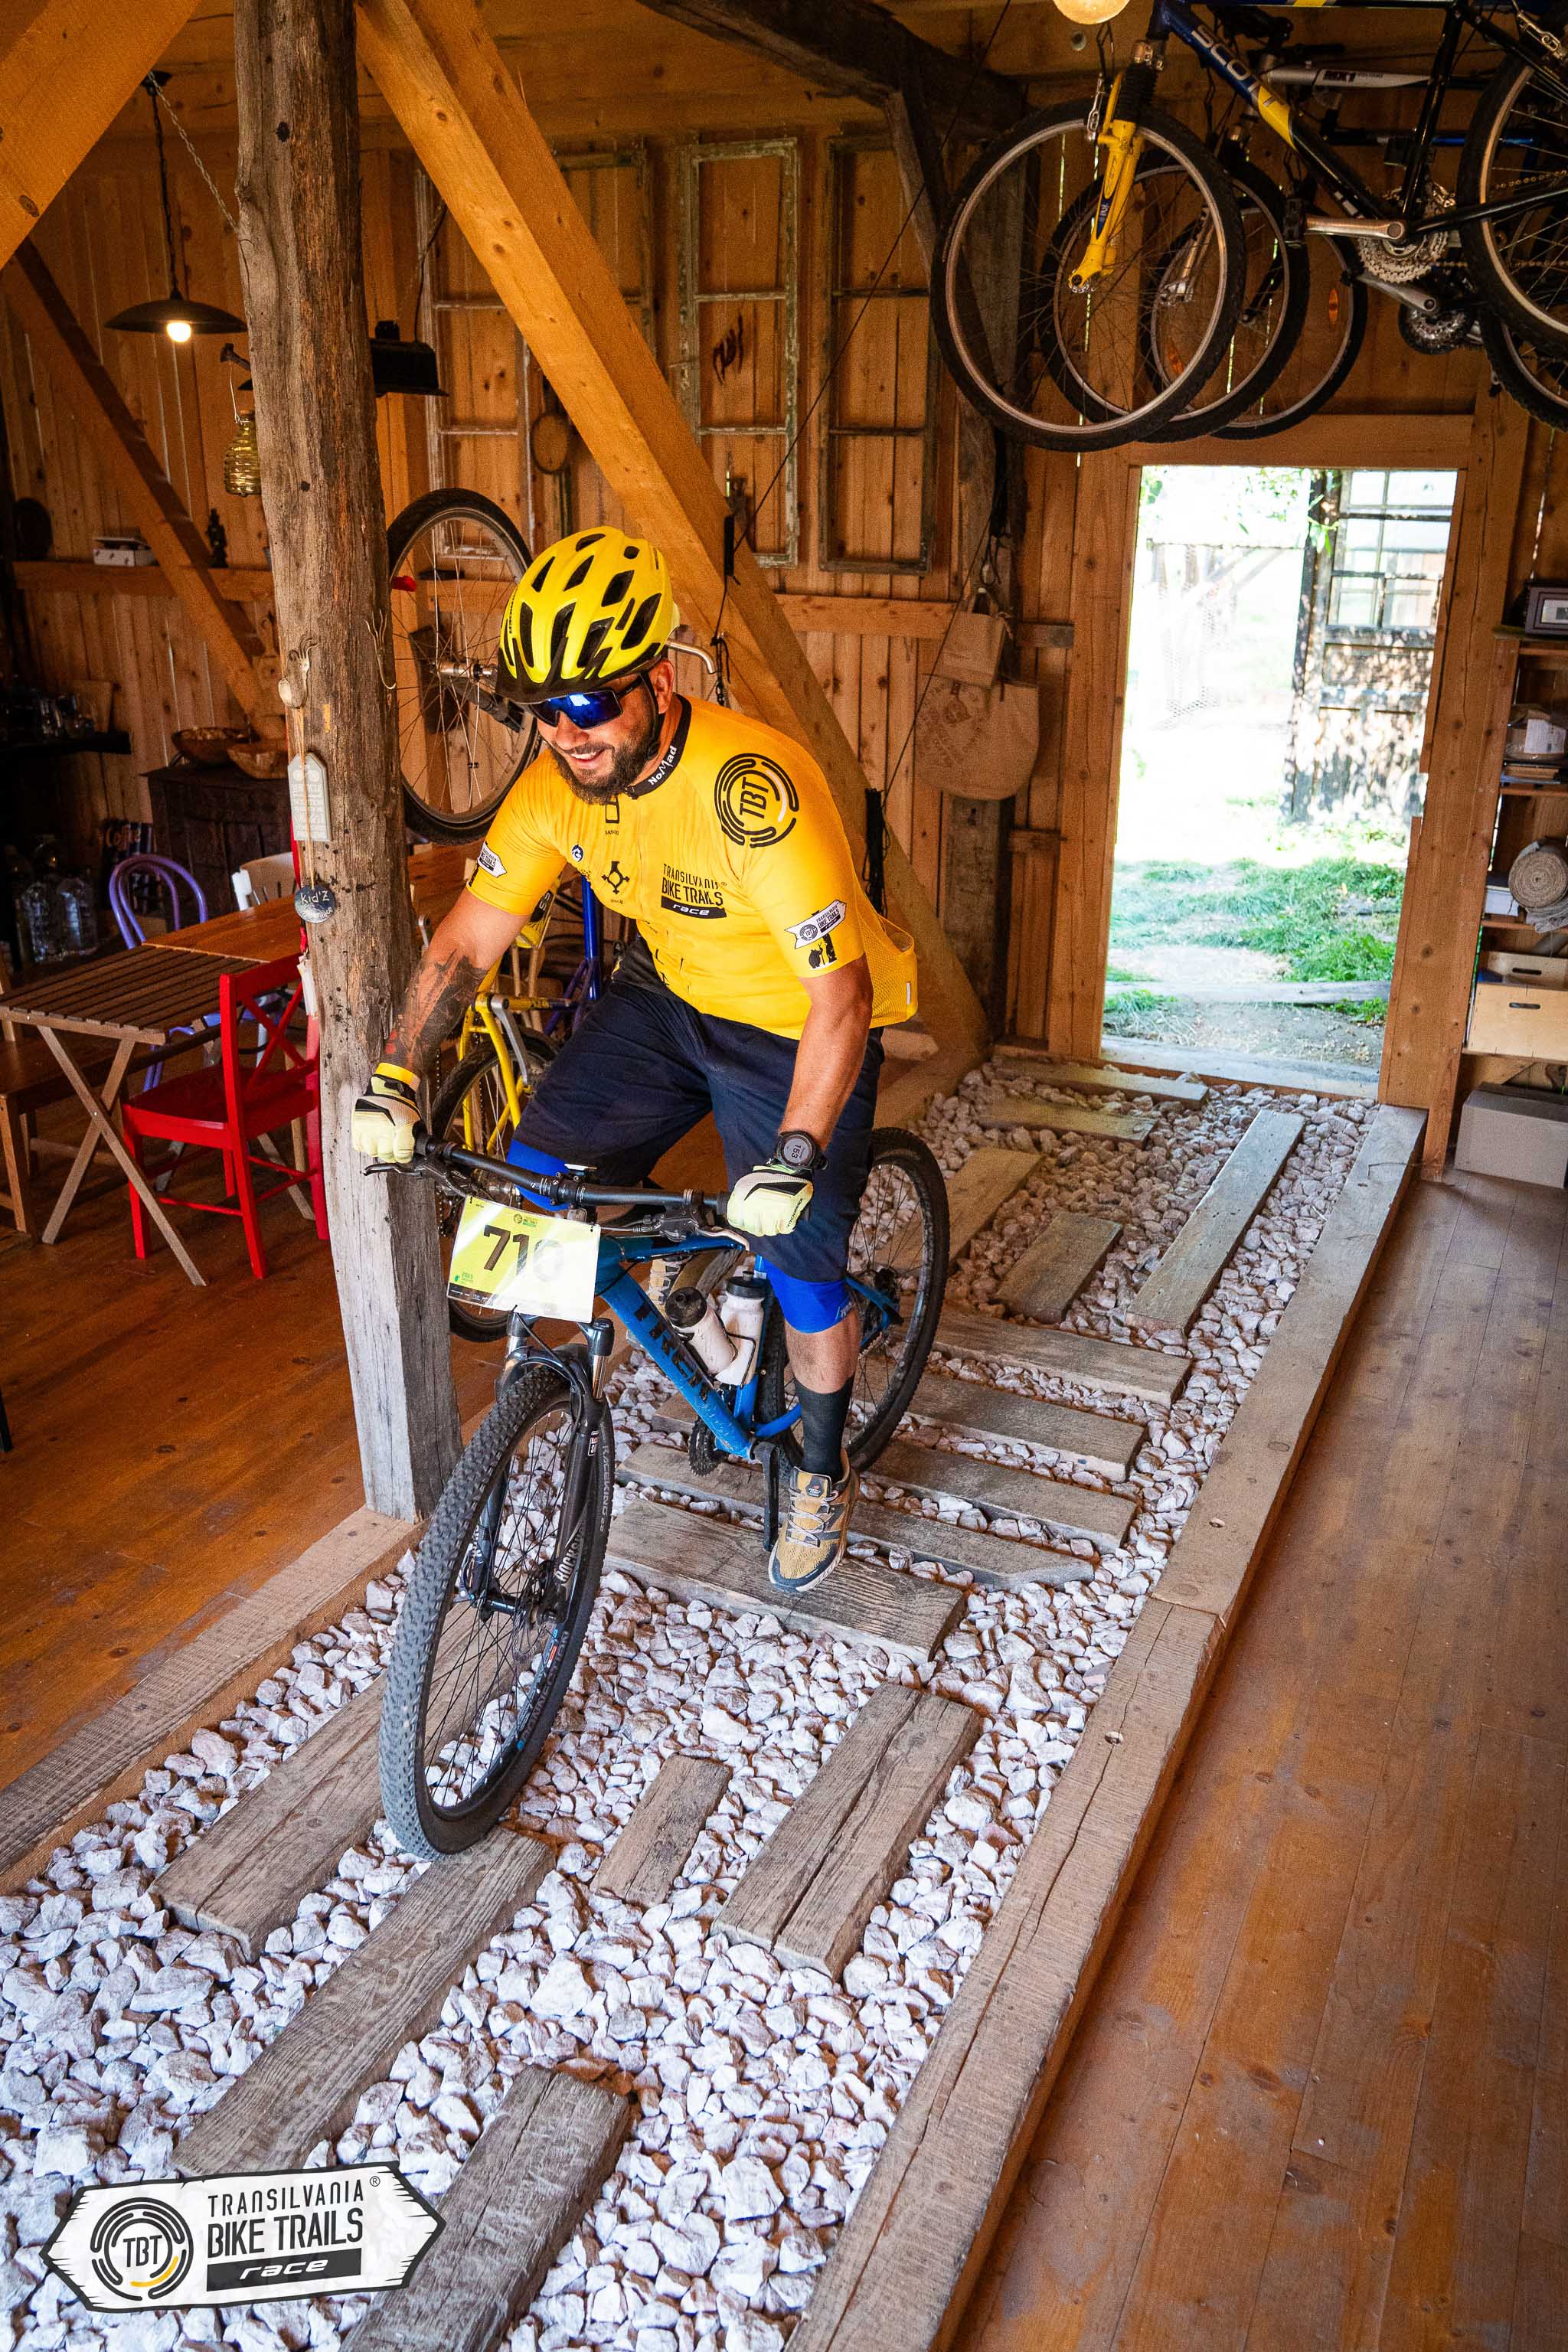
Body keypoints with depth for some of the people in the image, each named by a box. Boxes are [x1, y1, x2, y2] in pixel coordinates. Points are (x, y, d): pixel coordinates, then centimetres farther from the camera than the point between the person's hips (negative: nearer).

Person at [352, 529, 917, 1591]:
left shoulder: (752, 790, -35)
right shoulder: (557, 786, -14)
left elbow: (839, 999, -36)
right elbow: (467, 942, -6)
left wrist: (795, 1158, -44)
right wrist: (398, 1073, -16)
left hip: (796, 1024, -6)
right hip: (671, 995, 6)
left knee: (801, 1267, -1)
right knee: (539, 1171, -6)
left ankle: (823, 1474, 26)